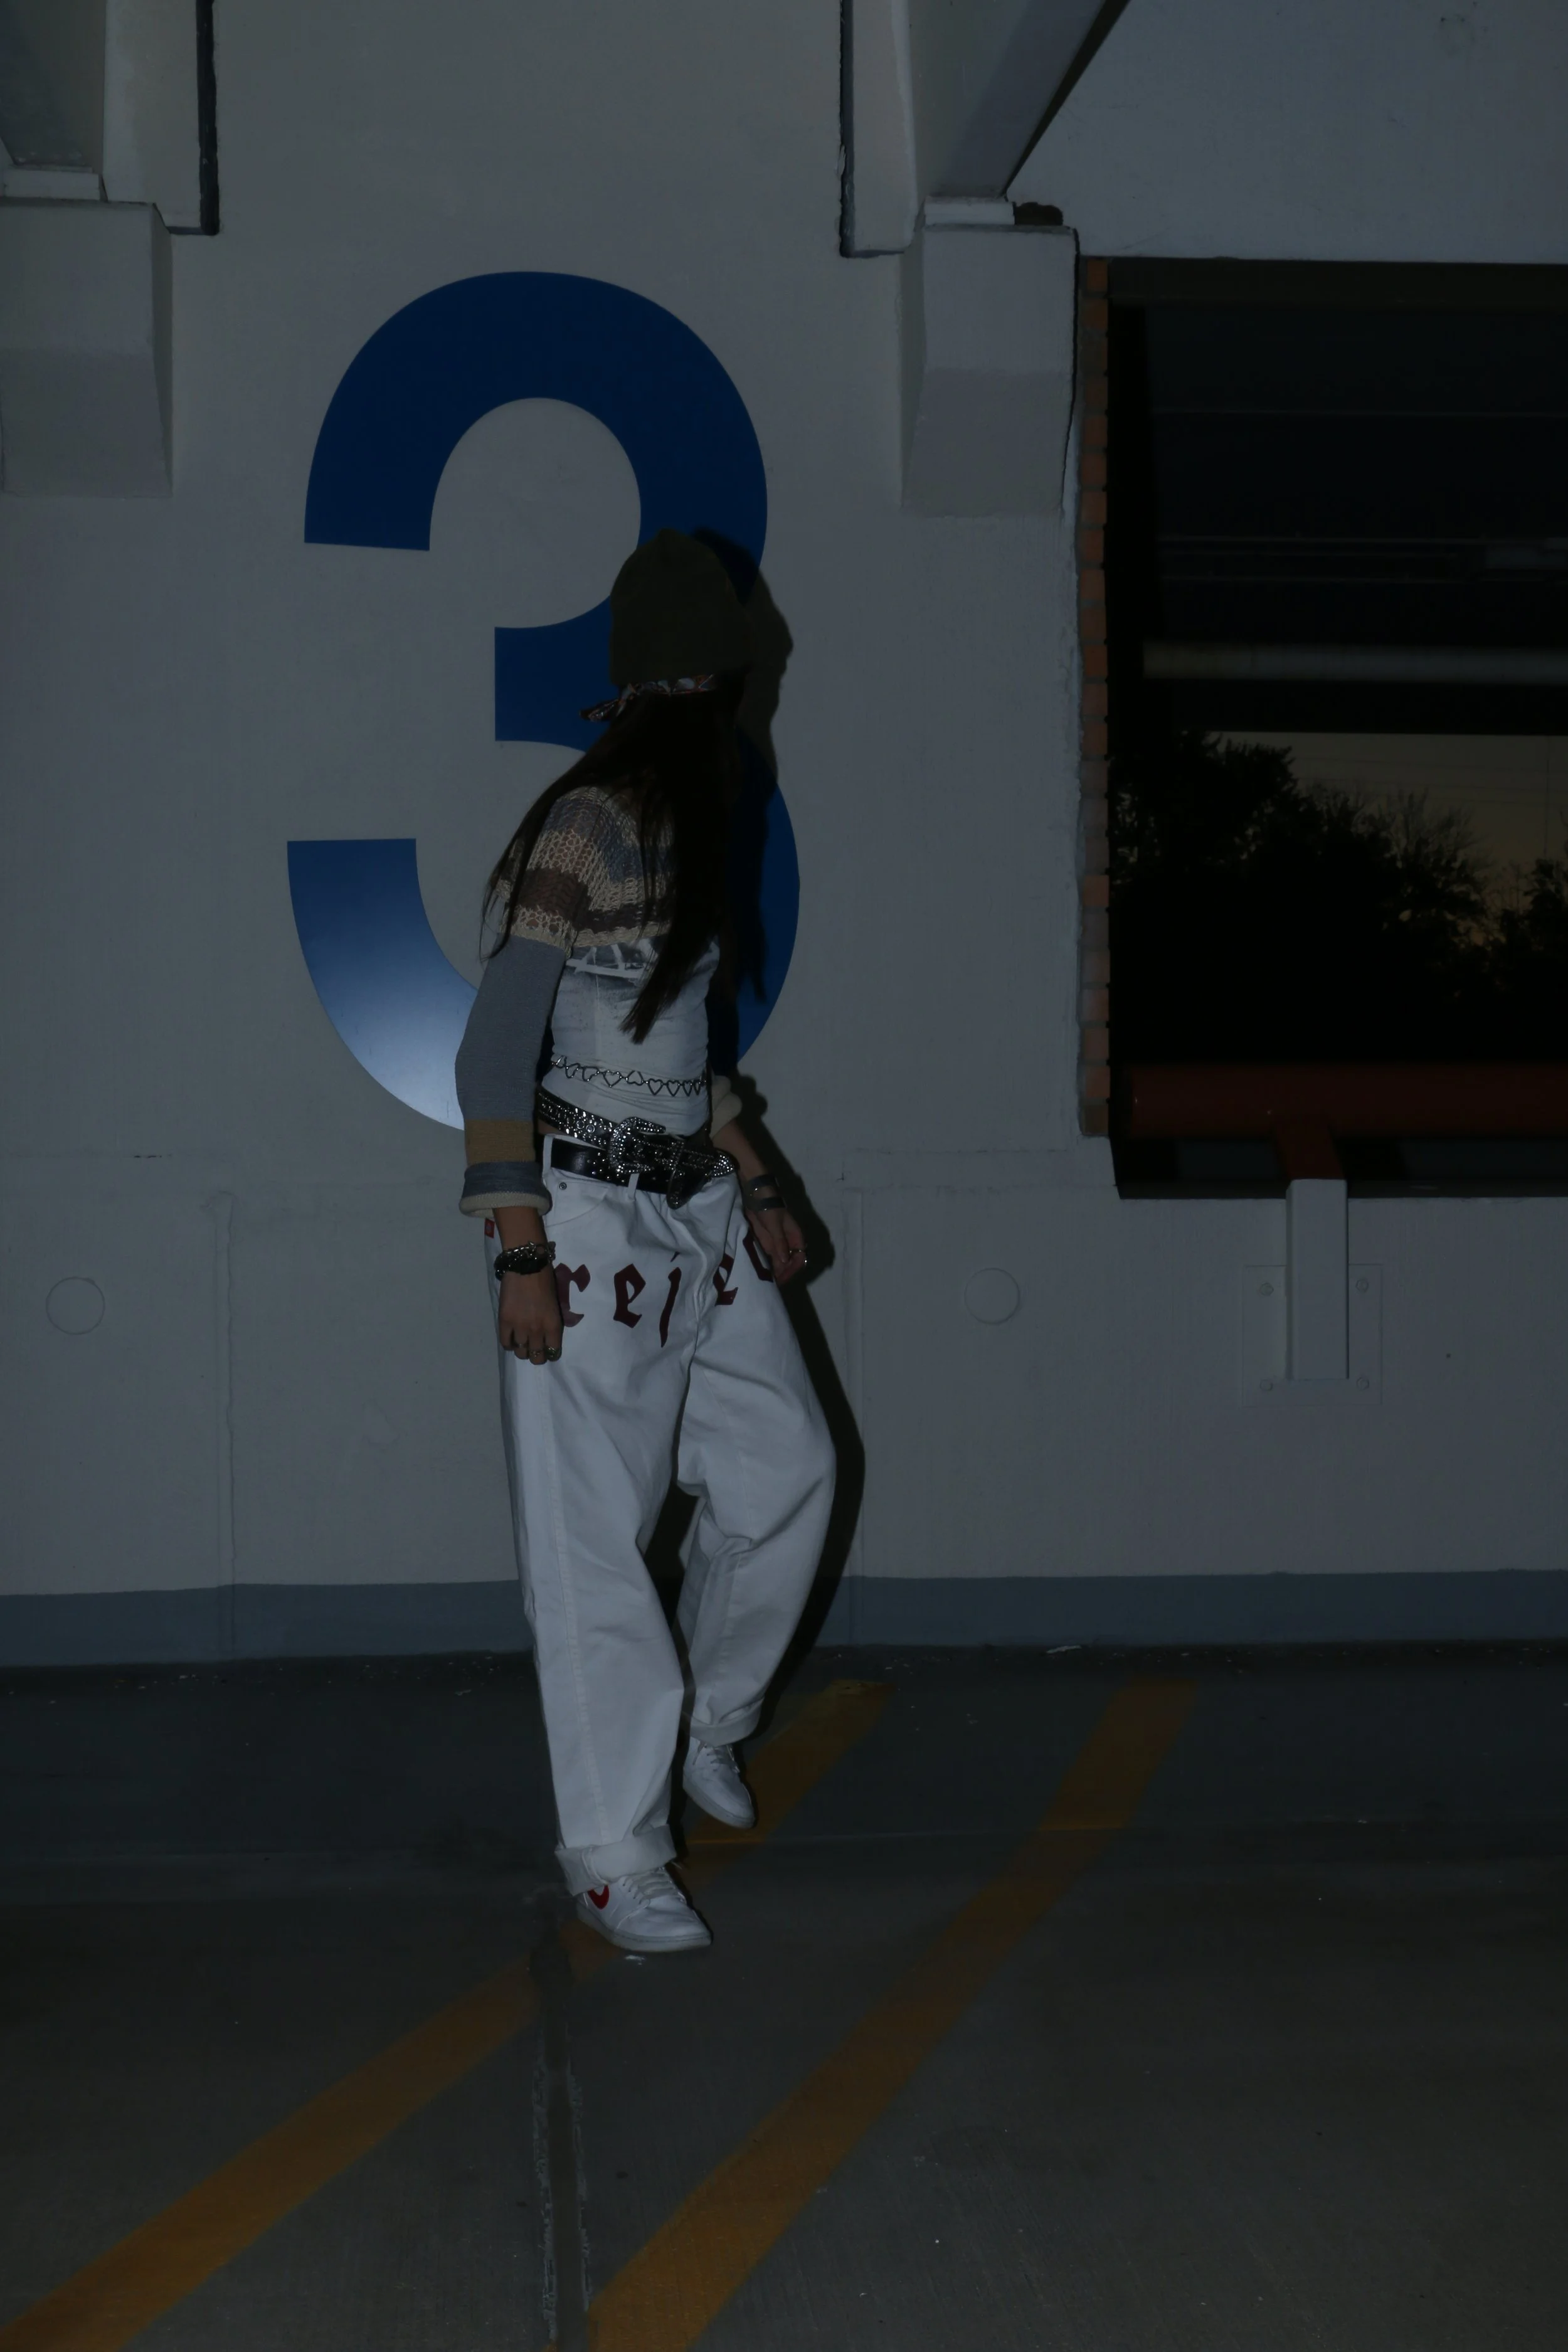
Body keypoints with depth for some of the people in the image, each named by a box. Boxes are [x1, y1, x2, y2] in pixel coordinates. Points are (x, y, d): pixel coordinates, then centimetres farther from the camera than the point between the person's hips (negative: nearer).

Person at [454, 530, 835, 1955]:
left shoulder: (686, 835, 11)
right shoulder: (582, 832, -14)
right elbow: (496, 1051, -17)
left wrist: (755, 1188, 19)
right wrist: (520, 1252, -20)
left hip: (697, 1214, 9)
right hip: (592, 1220, -8)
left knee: (787, 1470, 11)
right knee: (595, 1540, -2)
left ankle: (708, 1720, 34)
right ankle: (616, 1859, 7)